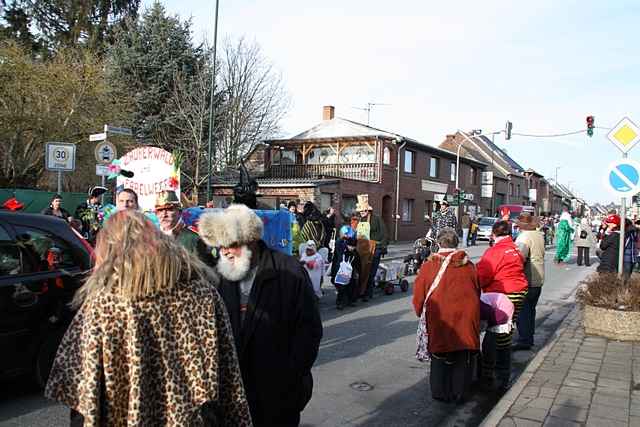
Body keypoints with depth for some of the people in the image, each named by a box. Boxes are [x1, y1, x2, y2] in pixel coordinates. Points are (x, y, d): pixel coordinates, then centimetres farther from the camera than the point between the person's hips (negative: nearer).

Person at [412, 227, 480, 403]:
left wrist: (421, 313, 17)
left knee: (440, 358, 13)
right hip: (466, 317, 2)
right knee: (463, 358, 14)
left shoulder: (429, 265, -3)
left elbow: (418, 294, 2)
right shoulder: (468, 265, 5)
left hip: (439, 317, -1)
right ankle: (459, 393, 22)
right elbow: (477, 291, 15)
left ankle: (440, 392, 21)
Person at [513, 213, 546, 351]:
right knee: (530, 309, 18)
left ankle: (524, 341, 0)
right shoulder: (540, 235, 8)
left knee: (522, 311, -2)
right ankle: (529, 338, 26)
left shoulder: (524, 237, -19)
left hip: (526, 280, -9)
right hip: (538, 279, 9)